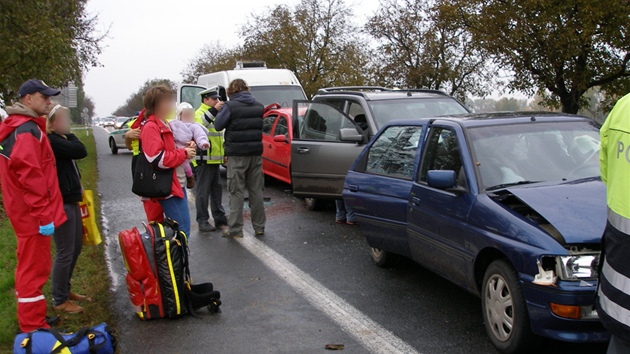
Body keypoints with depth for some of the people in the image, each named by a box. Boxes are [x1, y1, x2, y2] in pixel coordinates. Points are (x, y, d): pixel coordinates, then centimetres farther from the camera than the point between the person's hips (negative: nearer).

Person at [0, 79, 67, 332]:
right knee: (34, 268, -3)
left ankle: (31, 317, 31)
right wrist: (44, 214, -24)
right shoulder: (27, 130, -17)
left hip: (25, 211, 10)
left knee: (29, 266, 19)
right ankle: (33, 328, 5)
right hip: (33, 213, -10)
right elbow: (30, 176, -26)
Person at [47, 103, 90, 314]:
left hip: (70, 200, 10)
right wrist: (69, 136, -6)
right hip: (60, 203, -10)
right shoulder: (51, 141, -17)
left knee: (75, 248, 18)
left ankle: (65, 290, 31)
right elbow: (80, 151, -24)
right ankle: (59, 301, 8)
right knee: (65, 253, -3)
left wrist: (76, 186, 10)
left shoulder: (59, 139, 15)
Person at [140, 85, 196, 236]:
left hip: (177, 183, 10)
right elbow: (158, 159, -23)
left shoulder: (164, 125, 17)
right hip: (168, 186, -10)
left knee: (177, 227, 14)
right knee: (183, 229, -11)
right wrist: (184, 153, -15)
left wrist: (188, 147, 7)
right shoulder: (151, 127, -13)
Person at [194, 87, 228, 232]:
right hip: (205, 159, -9)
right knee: (203, 191, -4)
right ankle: (203, 221, 1)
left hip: (215, 159, 9)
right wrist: (213, 110, -39)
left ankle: (219, 218, 18)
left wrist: (224, 153, 22)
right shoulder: (200, 113, -8)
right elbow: (199, 125, -33)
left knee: (217, 190, 12)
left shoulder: (215, 114, 20)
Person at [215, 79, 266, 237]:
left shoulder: (230, 106, -11)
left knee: (236, 191, 0)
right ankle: (259, 227, 15)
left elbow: (218, 125, -6)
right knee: (256, 190, 10)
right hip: (256, 153, 5)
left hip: (237, 155, -5)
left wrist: (220, 111, 9)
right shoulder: (259, 106, 8)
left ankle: (235, 229, 2)